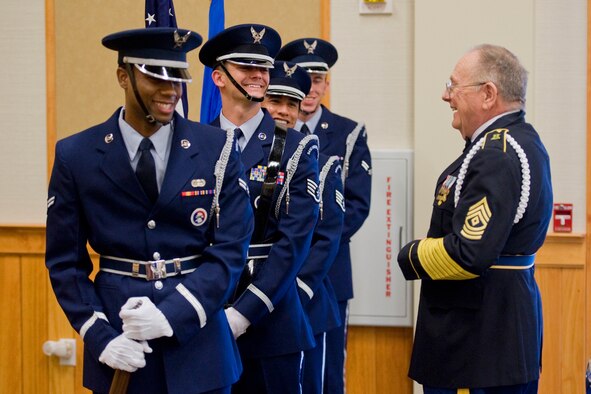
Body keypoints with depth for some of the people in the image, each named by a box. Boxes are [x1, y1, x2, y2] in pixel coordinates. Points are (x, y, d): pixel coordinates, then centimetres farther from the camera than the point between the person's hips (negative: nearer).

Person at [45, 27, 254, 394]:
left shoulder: (217, 148, -2)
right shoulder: (75, 155, -1)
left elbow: (231, 248, -5)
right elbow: (65, 260, 1)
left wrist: (173, 314, -16)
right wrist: (99, 336, -10)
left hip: (197, 343, 0)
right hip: (119, 349, 0)